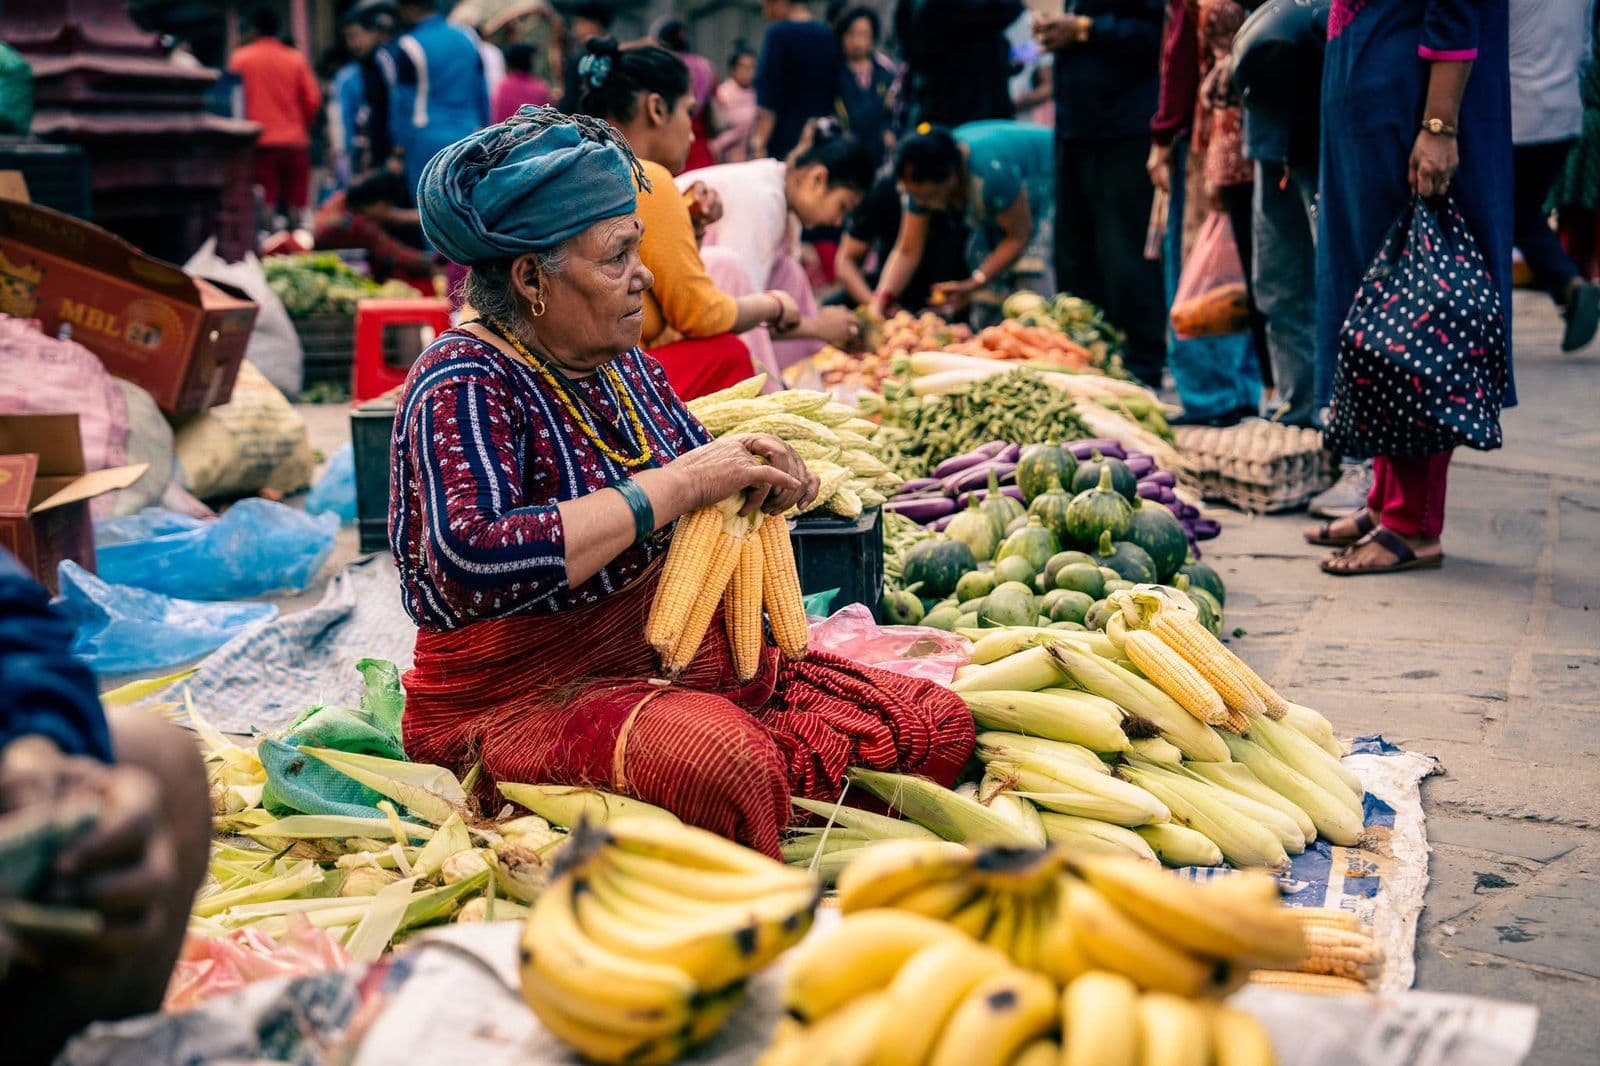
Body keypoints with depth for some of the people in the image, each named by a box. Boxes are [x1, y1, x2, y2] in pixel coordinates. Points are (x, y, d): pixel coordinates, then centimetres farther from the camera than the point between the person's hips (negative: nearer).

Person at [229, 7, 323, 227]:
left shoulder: (241, 58, 1)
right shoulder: (296, 59, 6)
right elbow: (313, 100, 3)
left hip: (260, 142, -2)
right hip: (295, 142, 2)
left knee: (264, 207, -2)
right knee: (295, 207, 5)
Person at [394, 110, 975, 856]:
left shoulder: (619, 361, 10)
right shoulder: (464, 386, -14)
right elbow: (473, 563, -32)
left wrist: (757, 476, -2)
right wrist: (676, 486, -26)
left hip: (677, 663, 9)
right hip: (526, 700, -8)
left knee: (938, 726, -4)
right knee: (723, 762, -40)